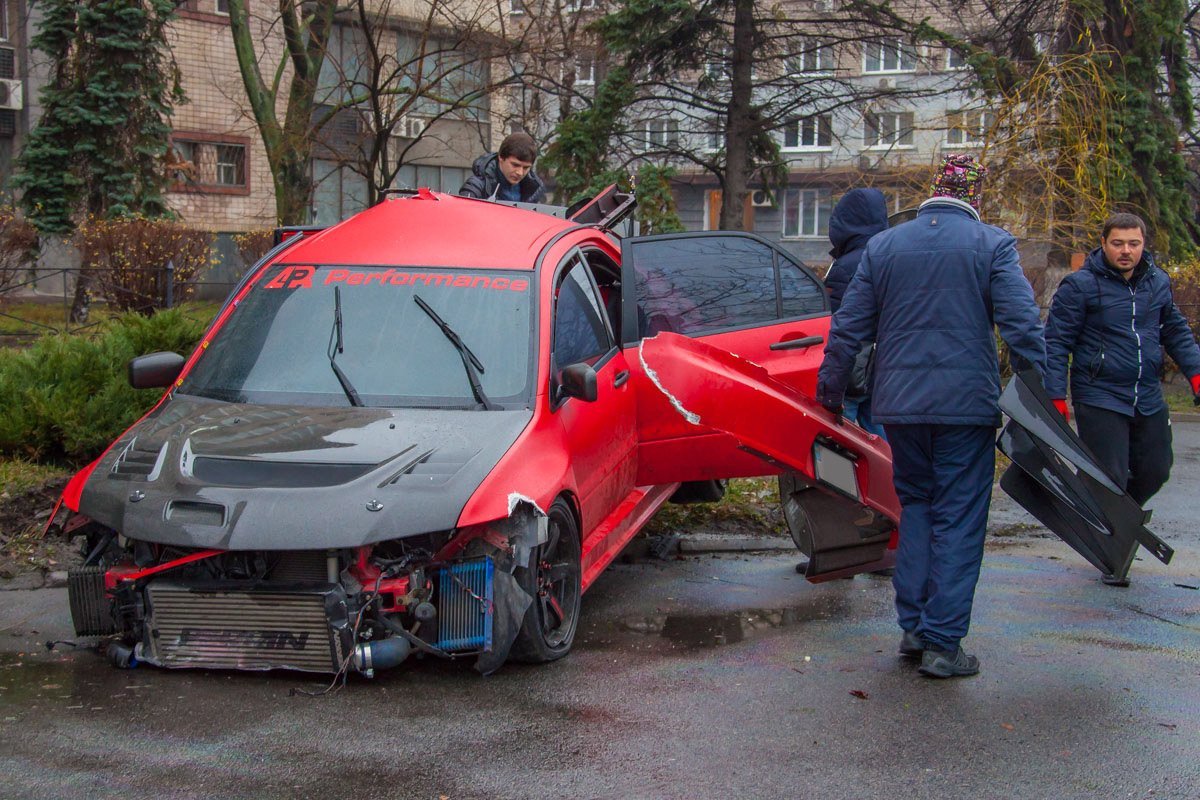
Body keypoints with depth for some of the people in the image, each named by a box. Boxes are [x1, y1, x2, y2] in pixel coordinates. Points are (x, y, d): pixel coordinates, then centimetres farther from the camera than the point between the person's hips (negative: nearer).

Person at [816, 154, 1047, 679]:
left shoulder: (882, 246, 8)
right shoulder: (992, 245, -2)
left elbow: (849, 327, 9)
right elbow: (1022, 326, -10)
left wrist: (830, 389, 18)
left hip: (899, 403, 3)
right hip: (966, 402, -3)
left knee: (915, 507, 17)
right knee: (958, 519, 2)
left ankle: (913, 629, 16)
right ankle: (943, 644, 2)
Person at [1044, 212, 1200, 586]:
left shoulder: (1158, 282, 7)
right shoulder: (1079, 286, -10)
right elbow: (1056, 343, -8)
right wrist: (1055, 397, -13)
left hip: (1149, 399, 6)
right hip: (1099, 399, -6)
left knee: (1154, 472, 13)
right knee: (1110, 478, -6)